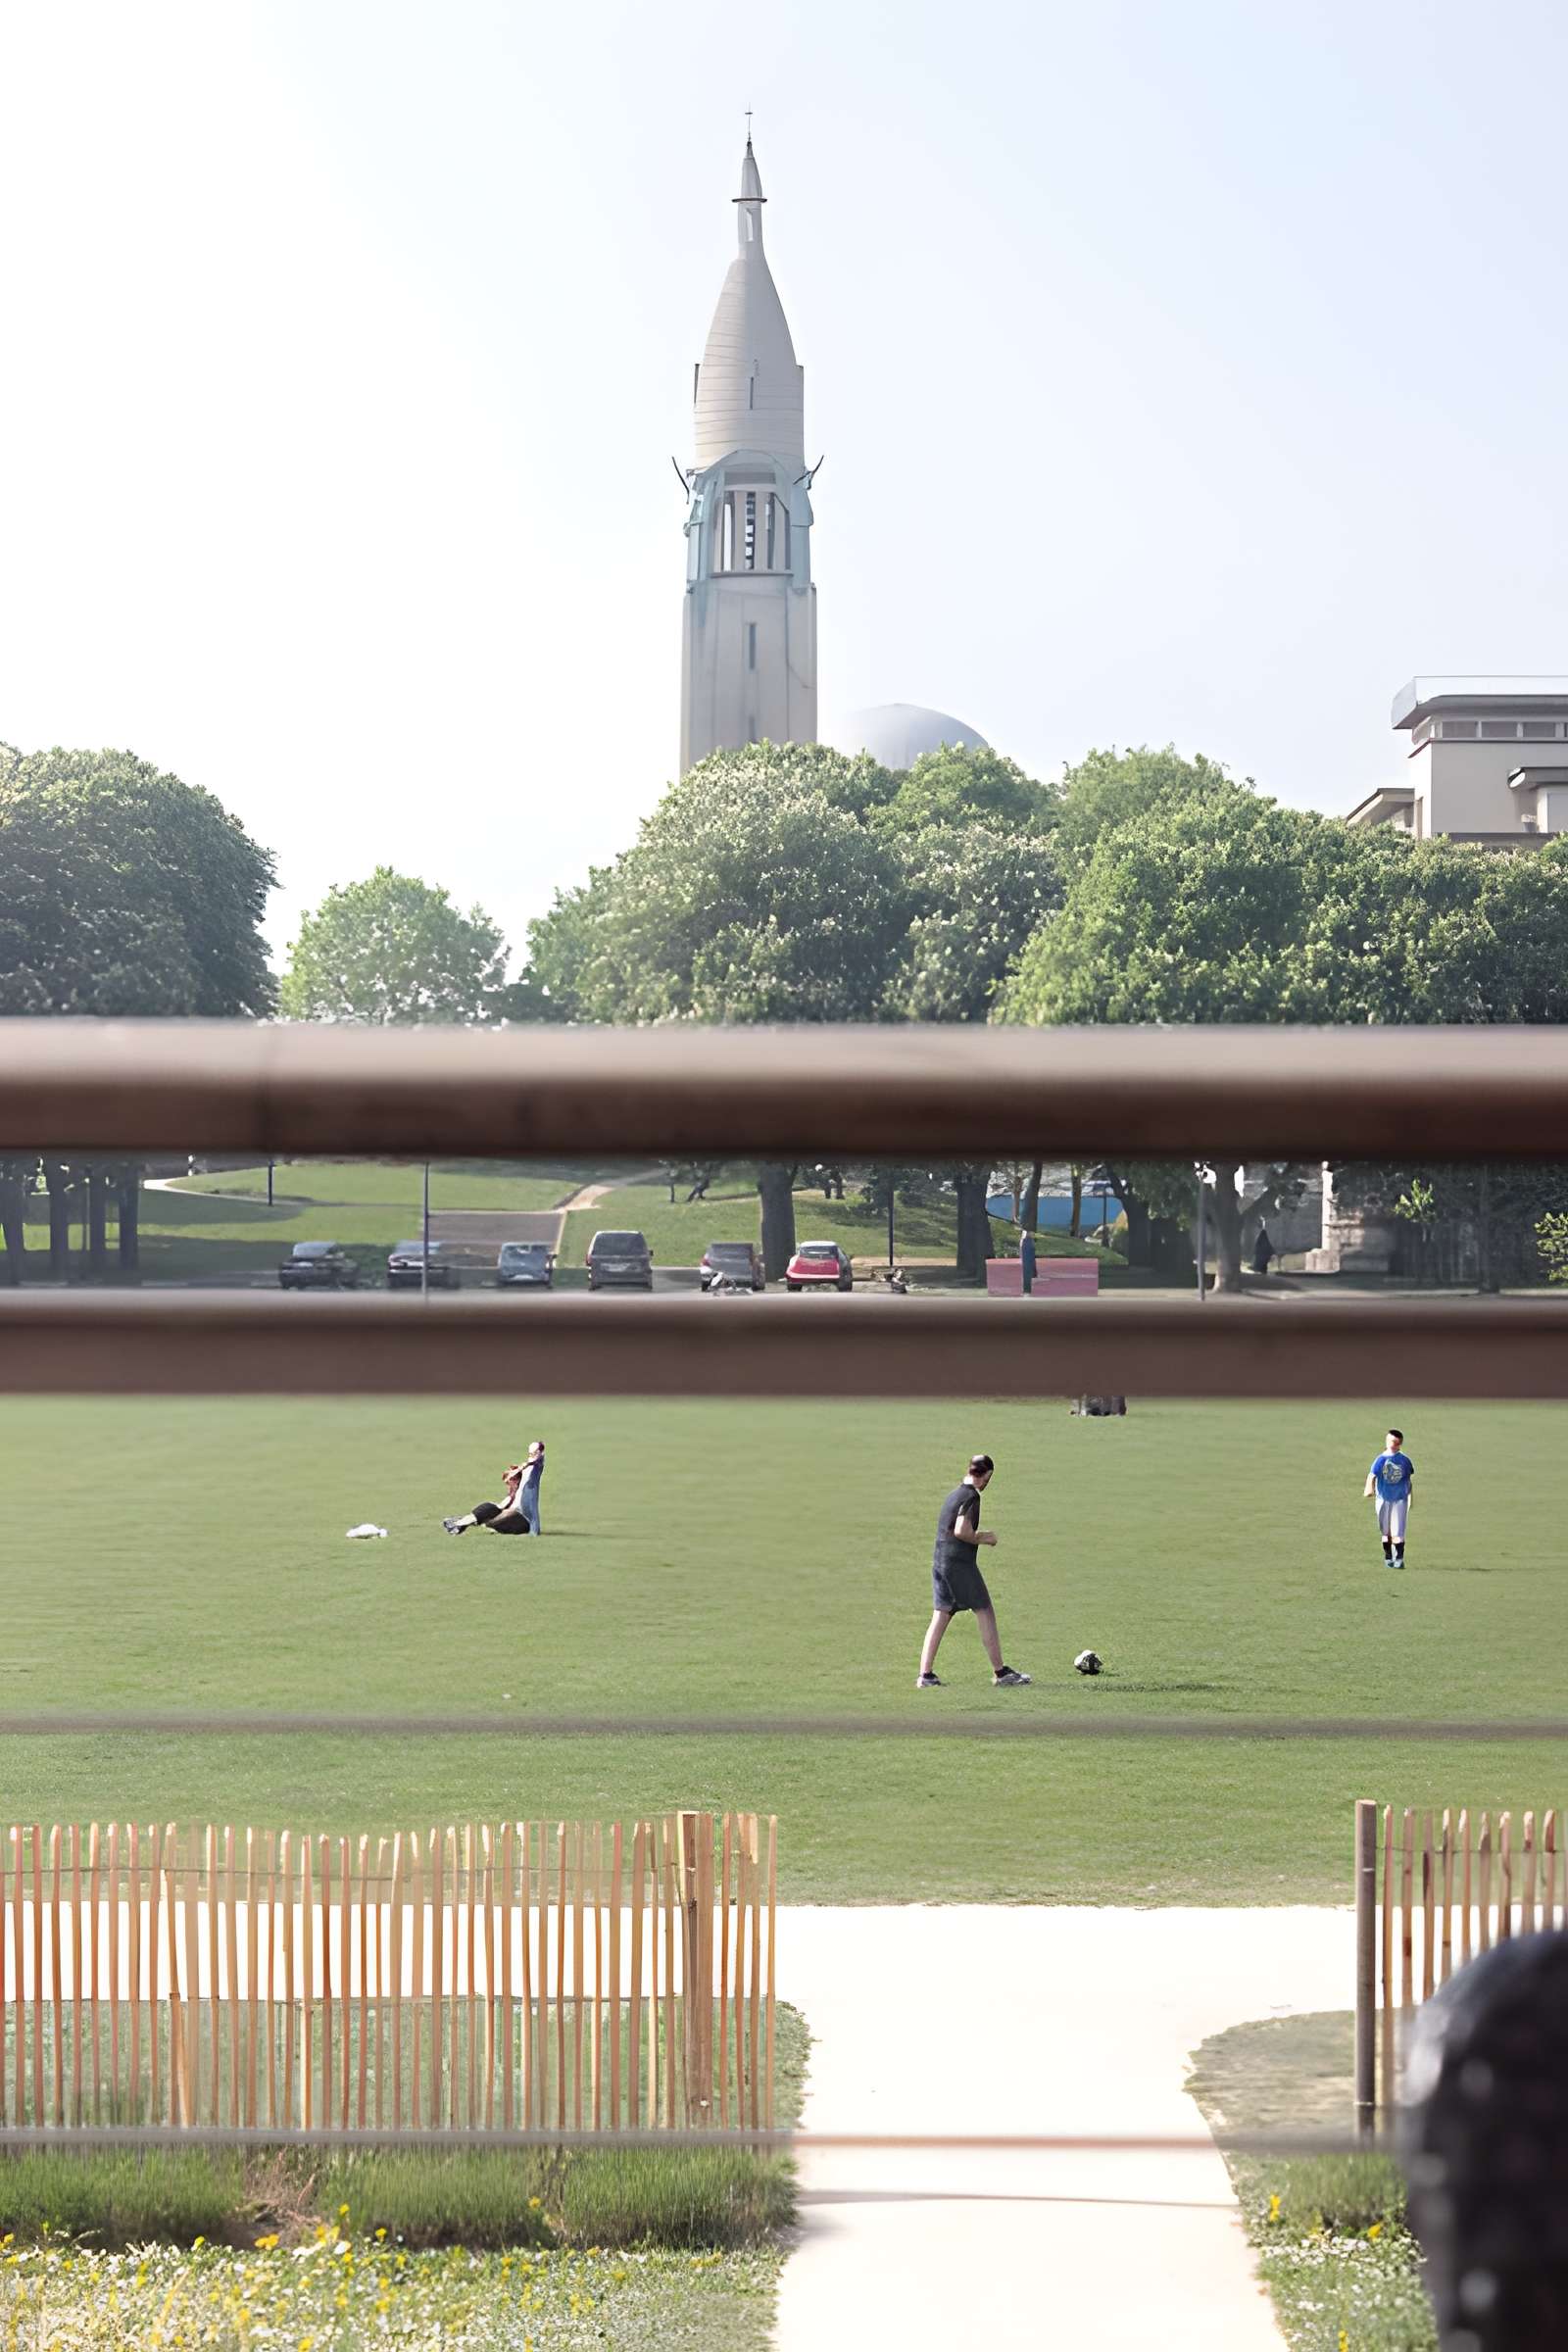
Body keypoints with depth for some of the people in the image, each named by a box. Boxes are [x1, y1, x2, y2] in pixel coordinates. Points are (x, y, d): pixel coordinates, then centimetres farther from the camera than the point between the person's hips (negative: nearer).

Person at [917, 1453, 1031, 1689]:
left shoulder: (951, 1495, 15)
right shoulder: (971, 1496, -11)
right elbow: (961, 1531, -20)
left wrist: (979, 1535, 18)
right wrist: (981, 1539, -4)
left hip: (938, 1561, 8)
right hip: (960, 1564, -8)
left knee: (940, 1617, 6)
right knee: (985, 1614, 3)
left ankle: (926, 1675, -1)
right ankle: (1000, 1672, 7)